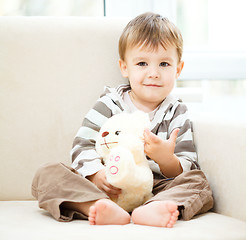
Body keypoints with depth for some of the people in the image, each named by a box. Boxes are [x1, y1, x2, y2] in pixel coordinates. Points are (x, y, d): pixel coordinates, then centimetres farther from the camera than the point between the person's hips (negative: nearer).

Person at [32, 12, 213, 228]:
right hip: (105, 190, 0)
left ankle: (149, 211, -52)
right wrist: (96, 174, -23)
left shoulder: (177, 114, 8)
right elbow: (82, 146, -1)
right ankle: (108, 211, -47)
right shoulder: (109, 105, 7)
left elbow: (186, 172, 2)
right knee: (47, 174, -20)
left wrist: (167, 159, -22)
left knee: (199, 182, -22)